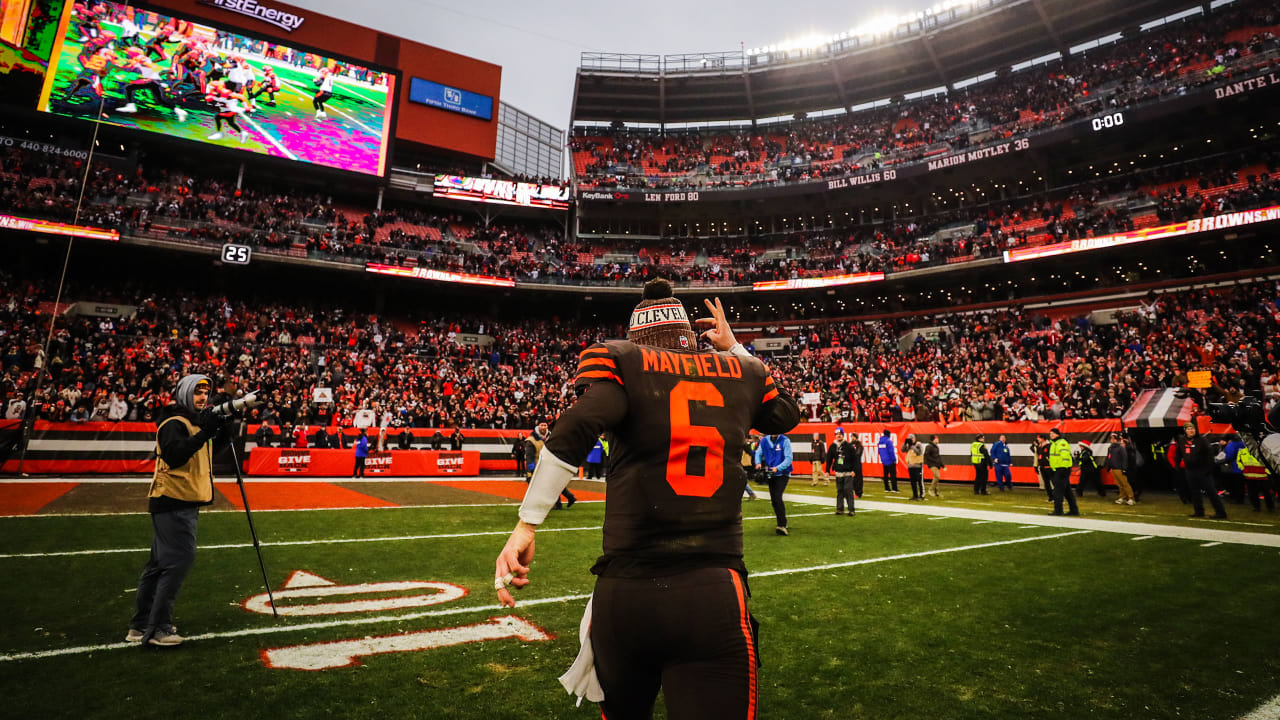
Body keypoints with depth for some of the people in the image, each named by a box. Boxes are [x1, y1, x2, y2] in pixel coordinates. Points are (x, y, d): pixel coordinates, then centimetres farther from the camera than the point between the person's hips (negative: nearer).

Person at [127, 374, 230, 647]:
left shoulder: (195, 422, 18)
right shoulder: (175, 423, -12)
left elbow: (202, 455, 22)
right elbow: (173, 456, -27)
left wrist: (221, 436, 7)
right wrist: (203, 434, -32)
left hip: (185, 502, 10)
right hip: (173, 501, -10)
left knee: (160, 563, 14)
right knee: (178, 560, -11)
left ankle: (142, 626, 24)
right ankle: (157, 629, -5)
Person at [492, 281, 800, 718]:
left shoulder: (619, 359, 3)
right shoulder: (740, 370, 11)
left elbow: (580, 425, -17)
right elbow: (786, 415, 32)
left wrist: (526, 524, -14)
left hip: (626, 594, 0)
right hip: (715, 599, 1)